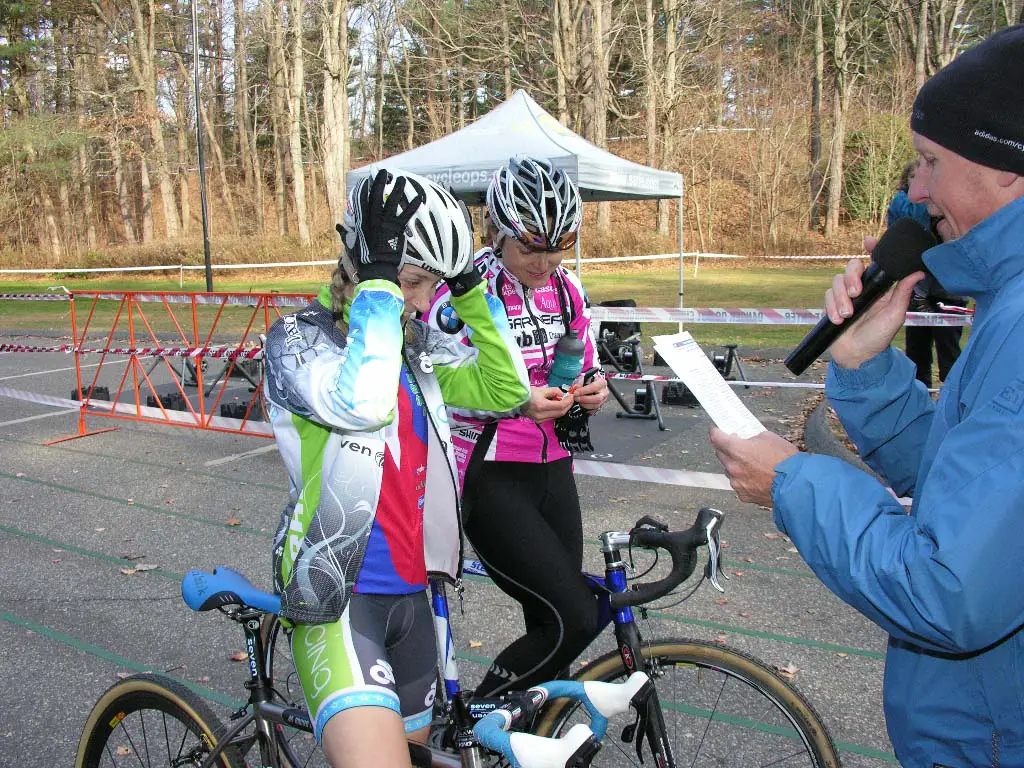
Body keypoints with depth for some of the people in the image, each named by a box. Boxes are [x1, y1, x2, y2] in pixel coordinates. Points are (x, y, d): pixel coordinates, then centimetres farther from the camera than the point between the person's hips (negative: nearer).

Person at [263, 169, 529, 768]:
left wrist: (469, 285, -5)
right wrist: (380, 278, -26)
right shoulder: (299, 339, -11)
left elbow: (506, 390, -2)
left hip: (413, 591, 7)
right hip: (337, 596, -6)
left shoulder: (417, 345, 8)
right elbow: (361, 403, -32)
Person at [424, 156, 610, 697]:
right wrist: (518, 401, -28)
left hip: (553, 470, 7)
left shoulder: (567, 290, 6)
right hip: (489, 477, -6)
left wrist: (591, 394, -8)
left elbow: (583, 371, 16)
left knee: (552, 622, 10)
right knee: (575, 619, -13)